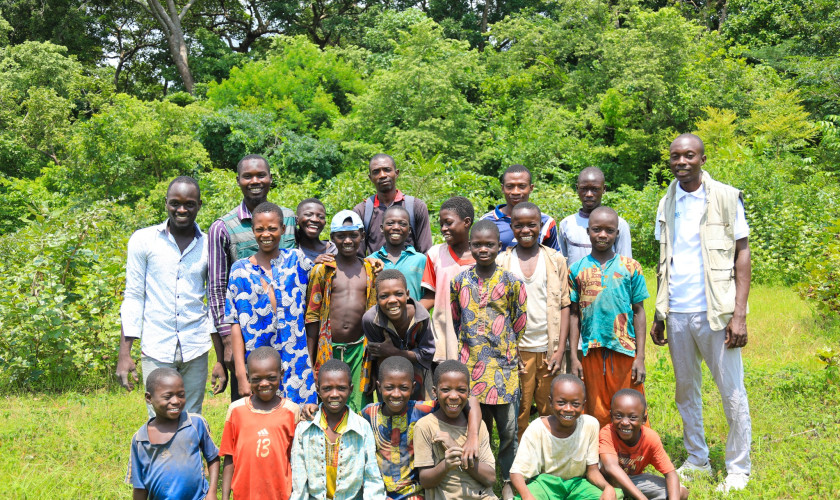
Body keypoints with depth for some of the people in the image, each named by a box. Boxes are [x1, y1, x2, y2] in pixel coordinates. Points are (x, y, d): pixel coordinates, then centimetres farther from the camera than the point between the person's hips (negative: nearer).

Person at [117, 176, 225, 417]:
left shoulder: (209, 246, 6)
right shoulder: (143, 240, 2)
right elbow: (133, 297, 4)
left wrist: (221, 360, 6)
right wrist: (124, 354, -2)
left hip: (196, 350, 1)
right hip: (156, 350, -1)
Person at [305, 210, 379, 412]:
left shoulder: (370, 269, 9)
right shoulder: (322, 270, 2)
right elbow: (312, 316, 3)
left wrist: (374, 355, 10)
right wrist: (309, 358, -1)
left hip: (360, 349, 2)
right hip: (328, 349, -2)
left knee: (360, 410, 1)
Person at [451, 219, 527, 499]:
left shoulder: (511, 282, -2)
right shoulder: (459, 281, 4)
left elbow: (519, 323, 5)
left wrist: (509, 352, 6)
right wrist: (469, 349, 12)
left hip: (504, 366, -2)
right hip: (470, 366, 2)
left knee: (508, 429, 4)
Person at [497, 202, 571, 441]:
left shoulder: (555, 259, 5)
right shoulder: (501, 261, 5)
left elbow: (564, 305, 3)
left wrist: (560, 349, -5)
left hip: (549, 349, 0)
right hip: (516, 349, 0)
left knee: (552, 412, 6)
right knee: (517, 414, 2)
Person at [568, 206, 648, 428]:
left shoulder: (630, 267, 2)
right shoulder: (577, 269, 5)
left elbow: (638, 311, 4)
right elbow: (574, 314, 7)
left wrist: (640, 357, -1)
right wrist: (573, 357, 2)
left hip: (626, 351, -1)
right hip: (592, 352, 1)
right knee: (597, 415, 8)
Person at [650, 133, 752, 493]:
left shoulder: (726, 197, -3)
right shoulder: (666, 203, 10)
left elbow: (742, 255, -4)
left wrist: (739, 314, -11)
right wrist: (659, 313, 10)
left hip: (714, 312, -4)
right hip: (677, 313, 5)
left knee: (732, 392, 2)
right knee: (686, 391, 13)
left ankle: (738, 469, 15)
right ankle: (697, 460, 26)